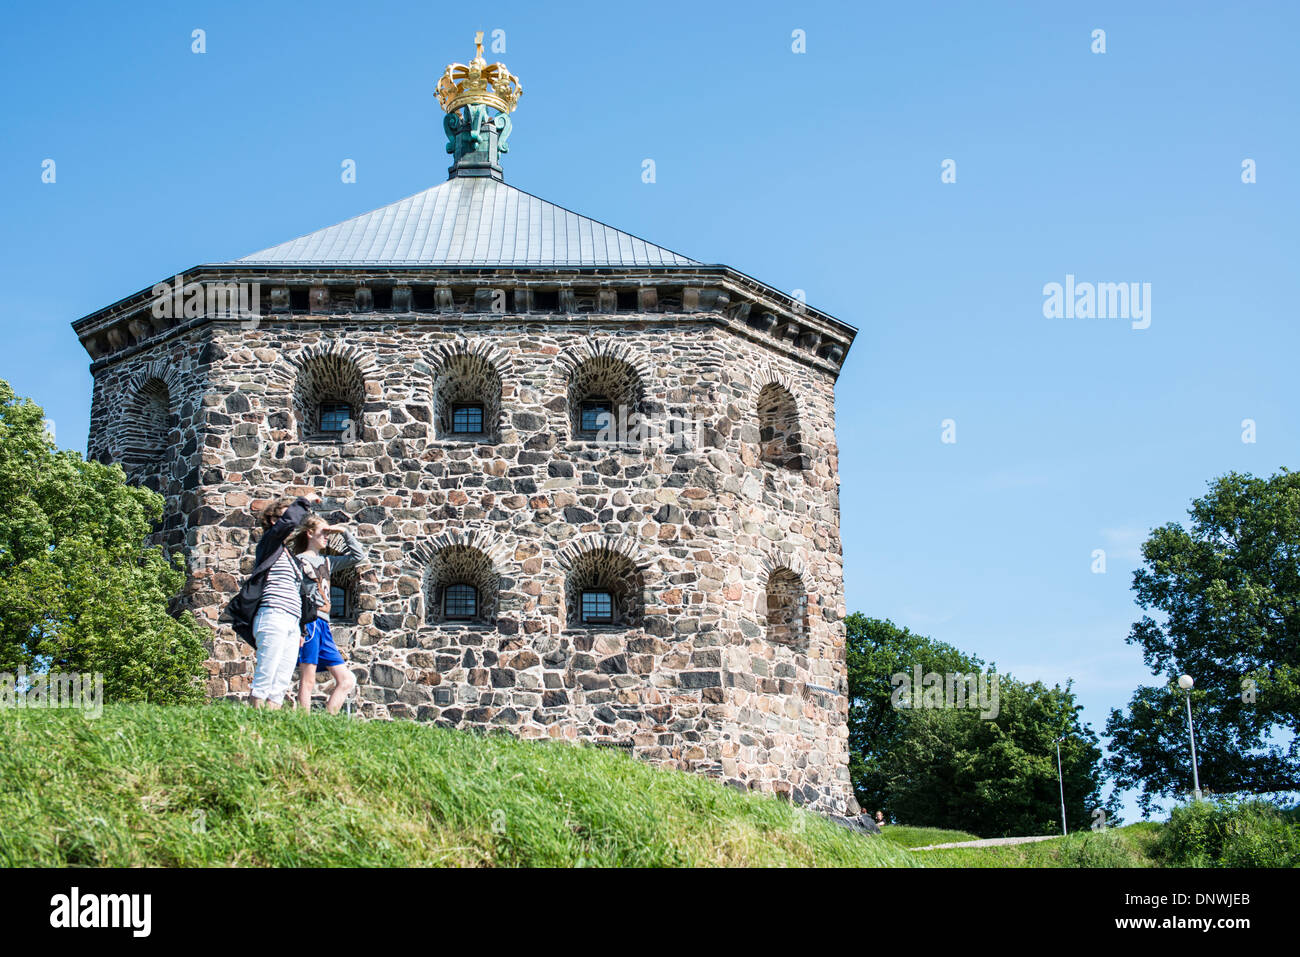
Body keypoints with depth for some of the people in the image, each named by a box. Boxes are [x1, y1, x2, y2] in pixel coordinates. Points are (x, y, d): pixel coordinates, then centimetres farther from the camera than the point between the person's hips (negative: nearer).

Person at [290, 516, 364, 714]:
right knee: (307, 682, -11)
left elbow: (358, 556, 24)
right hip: (308, 622, -8)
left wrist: (344, 532, 15)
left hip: (323, 625, 8)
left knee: (347, 680, 3)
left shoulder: (327, 562, 21)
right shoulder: (300, 560, 2)